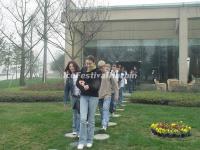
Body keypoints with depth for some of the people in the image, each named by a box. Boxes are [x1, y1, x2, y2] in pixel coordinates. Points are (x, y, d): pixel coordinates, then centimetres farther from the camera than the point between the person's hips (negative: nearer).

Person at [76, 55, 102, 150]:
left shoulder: (98, 72, -7)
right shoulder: (83, 70, 3)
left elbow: (97, 86, -16)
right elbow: (78, 83, 0)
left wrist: (85, 84, -16)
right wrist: (84, 87, -17)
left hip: (93, 97, -2)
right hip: (83, 96, 2)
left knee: (91, 119, 7)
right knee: (83, 119, -6)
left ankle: (89, 140, 21)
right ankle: (82, 141, 5)